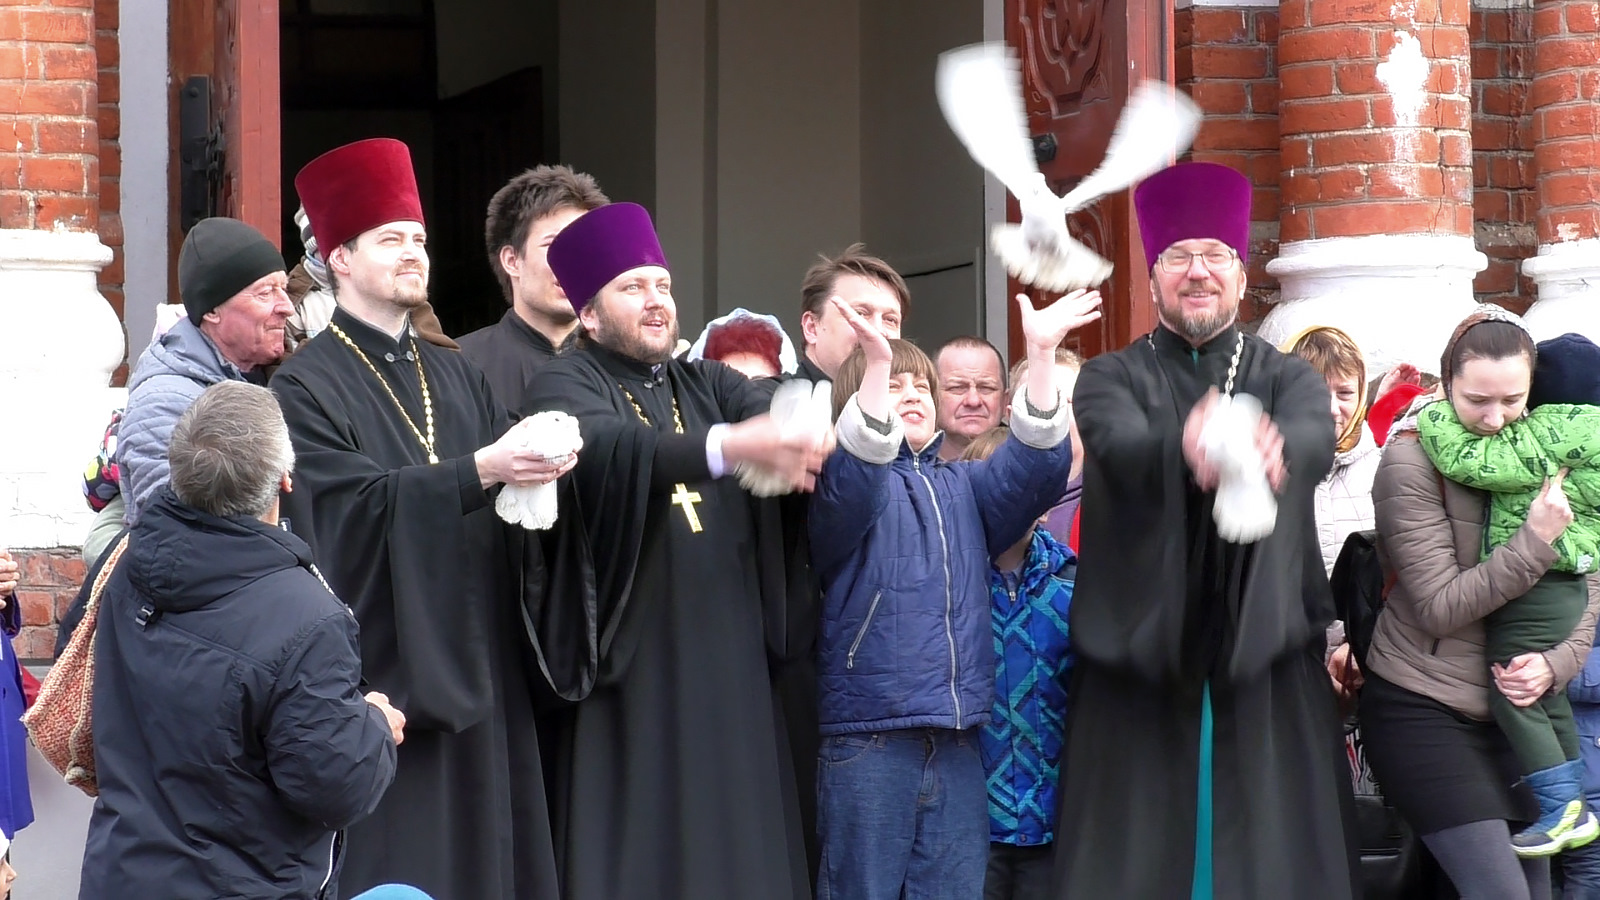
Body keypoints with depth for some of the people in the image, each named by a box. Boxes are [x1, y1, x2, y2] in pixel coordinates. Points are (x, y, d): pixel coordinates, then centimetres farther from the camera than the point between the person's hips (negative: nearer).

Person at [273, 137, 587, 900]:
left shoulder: (457, 377, 17)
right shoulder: (307, 386, -3)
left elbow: (510, 491, 9)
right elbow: (355, 505, -17)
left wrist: (539, 467, -14)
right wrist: (479, 472, -26)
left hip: (477, 667, 6)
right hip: (385, 669, -6)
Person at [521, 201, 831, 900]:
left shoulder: (708, 386, 17)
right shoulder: (564, 386, -1)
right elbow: (609, 448, -23)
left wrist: (804, 429, -28)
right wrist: (731, 444, -38)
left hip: (729, 671, 5)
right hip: (631, 671, -5)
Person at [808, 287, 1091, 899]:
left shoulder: (963, 487, 18)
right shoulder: (846, 486, 3)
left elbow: (1034, 465, 1)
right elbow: (854, 474, -21)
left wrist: (1040, 353, -12)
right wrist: (874, 363, -35)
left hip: (955, 747, 5)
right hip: (867, 742, -5)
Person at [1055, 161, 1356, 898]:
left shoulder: (1288, 379, 10)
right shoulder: (1109, 380, 7)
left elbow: (1314, 441, -14)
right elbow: (1124, 447, -17)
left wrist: (1271, 456, -40)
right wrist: (1187, 450, -41)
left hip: (1265, 665, 1)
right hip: (1138, 659, -1)